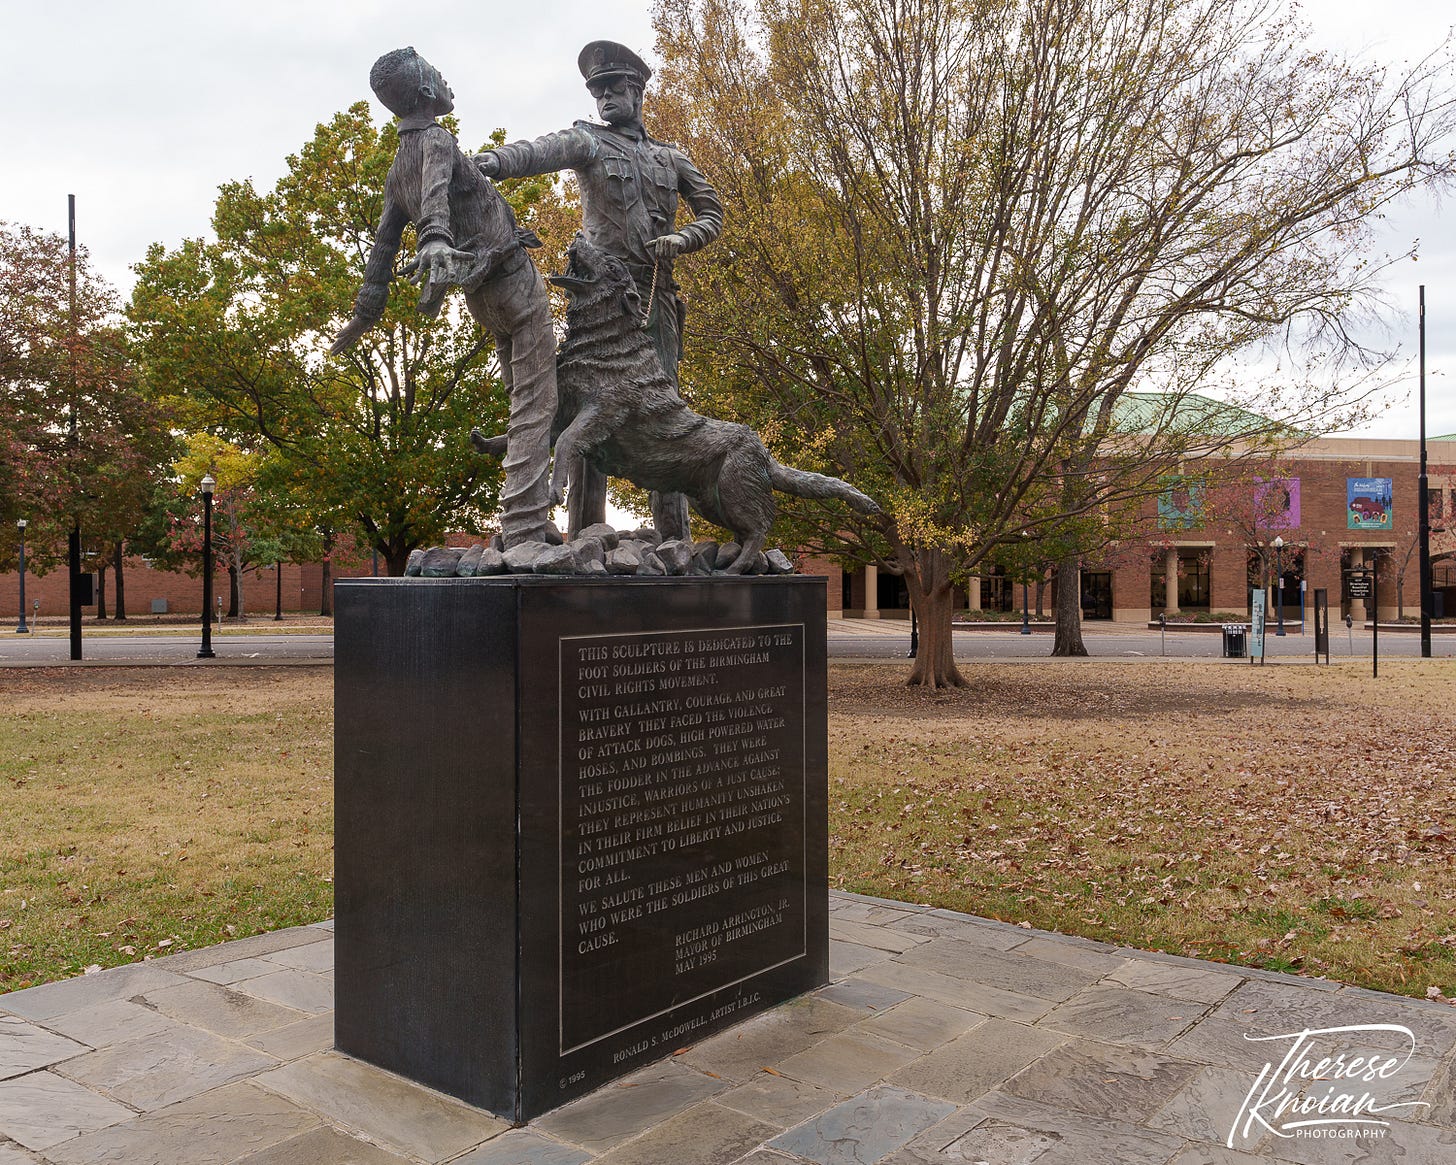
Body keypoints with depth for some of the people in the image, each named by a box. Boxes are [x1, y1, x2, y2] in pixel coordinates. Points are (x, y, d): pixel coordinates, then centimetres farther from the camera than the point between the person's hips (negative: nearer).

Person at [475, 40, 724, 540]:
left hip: (657, 297, 3)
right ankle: (585, 536, -10)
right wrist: (490, 161, -31)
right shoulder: (588, 140, 11)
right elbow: (541, 151, -10)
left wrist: (681, 239, 0)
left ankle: (675, 540, 2)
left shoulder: (671, 157, 21)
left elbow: (712, 214, 23)